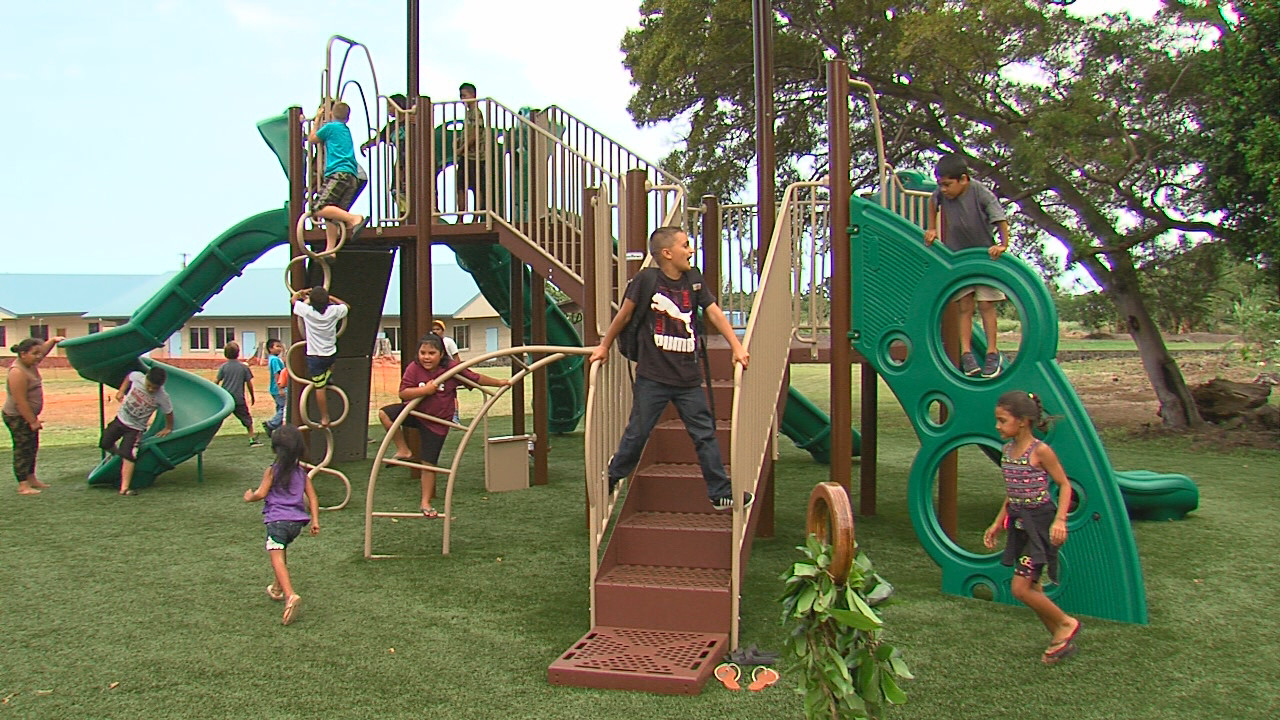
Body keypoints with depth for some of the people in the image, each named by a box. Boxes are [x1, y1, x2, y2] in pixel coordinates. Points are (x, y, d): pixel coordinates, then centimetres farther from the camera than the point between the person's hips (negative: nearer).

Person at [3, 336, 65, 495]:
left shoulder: (30, 364, 4)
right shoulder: (18, 372, -24)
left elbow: (43, 350, 24)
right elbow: (21, 401, -26)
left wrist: (53, 340, 6)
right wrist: (33, 421, -24)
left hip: (29, 416, 10)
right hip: (18, 418, -10)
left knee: (32, 448, 17)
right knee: (22, 449, -6)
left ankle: (31, 479, 29)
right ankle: (23, 485, -2)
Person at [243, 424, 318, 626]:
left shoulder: (272, 471, -3)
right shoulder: (302, 473, 11)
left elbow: (261, 494, -8)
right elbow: (312, 498, 7)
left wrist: (249, 497, 13)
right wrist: (315, 520, 10)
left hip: (277, 520, -6)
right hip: (296, 521, 6)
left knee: (277, 558, -15)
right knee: (282, 554, 29)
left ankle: (290, 595, -36)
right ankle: (278, 589, 43)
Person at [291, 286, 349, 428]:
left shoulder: (307, 311, -17)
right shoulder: (334, 311, -12)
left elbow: (295, 298, 4)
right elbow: (347, 306, 11)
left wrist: (304, 291, 21)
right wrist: (331, 298, 12)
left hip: (314, 356, -2)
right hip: (331, 355, 2)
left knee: (319, 387, 6)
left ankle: (324, 418, 10)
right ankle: (329, 375, 35)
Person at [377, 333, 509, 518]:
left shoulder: (451, 369, -13)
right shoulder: (413, 369, -14)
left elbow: (476, 378, -3)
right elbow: (403, 393, -20)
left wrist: (499, 382, 2)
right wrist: (425, 390, -32)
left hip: (436, 422, -1)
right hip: (414, 412, 1)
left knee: (429, 463, 2)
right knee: (384, 413, -22)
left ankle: (426, 503, 17)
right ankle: (403, 450, -6)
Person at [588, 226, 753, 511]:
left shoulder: (694, 283, 6)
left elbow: (715, 314, 2)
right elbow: (623, 316, 4)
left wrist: (737, 347, -8)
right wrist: (604, 346, 13)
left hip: (688, 379, 4)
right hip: (653, 377, -4)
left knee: (705, 434, 5)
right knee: (637, 433, 5)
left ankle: (721, 493, 13)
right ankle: (611, 478, 27)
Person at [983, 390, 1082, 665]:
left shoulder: (1040, 451, -16)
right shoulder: (1007, 450, 6)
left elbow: (1064, 484, -11)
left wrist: (1060, 520, -21)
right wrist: (997, 523, 15)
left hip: (1040, 521, -8)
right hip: (1019, 522, 8)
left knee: (1021, 588, -9)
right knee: (1031, 588, 12)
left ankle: (1066, 623, 13)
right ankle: (1062, 641, 27)